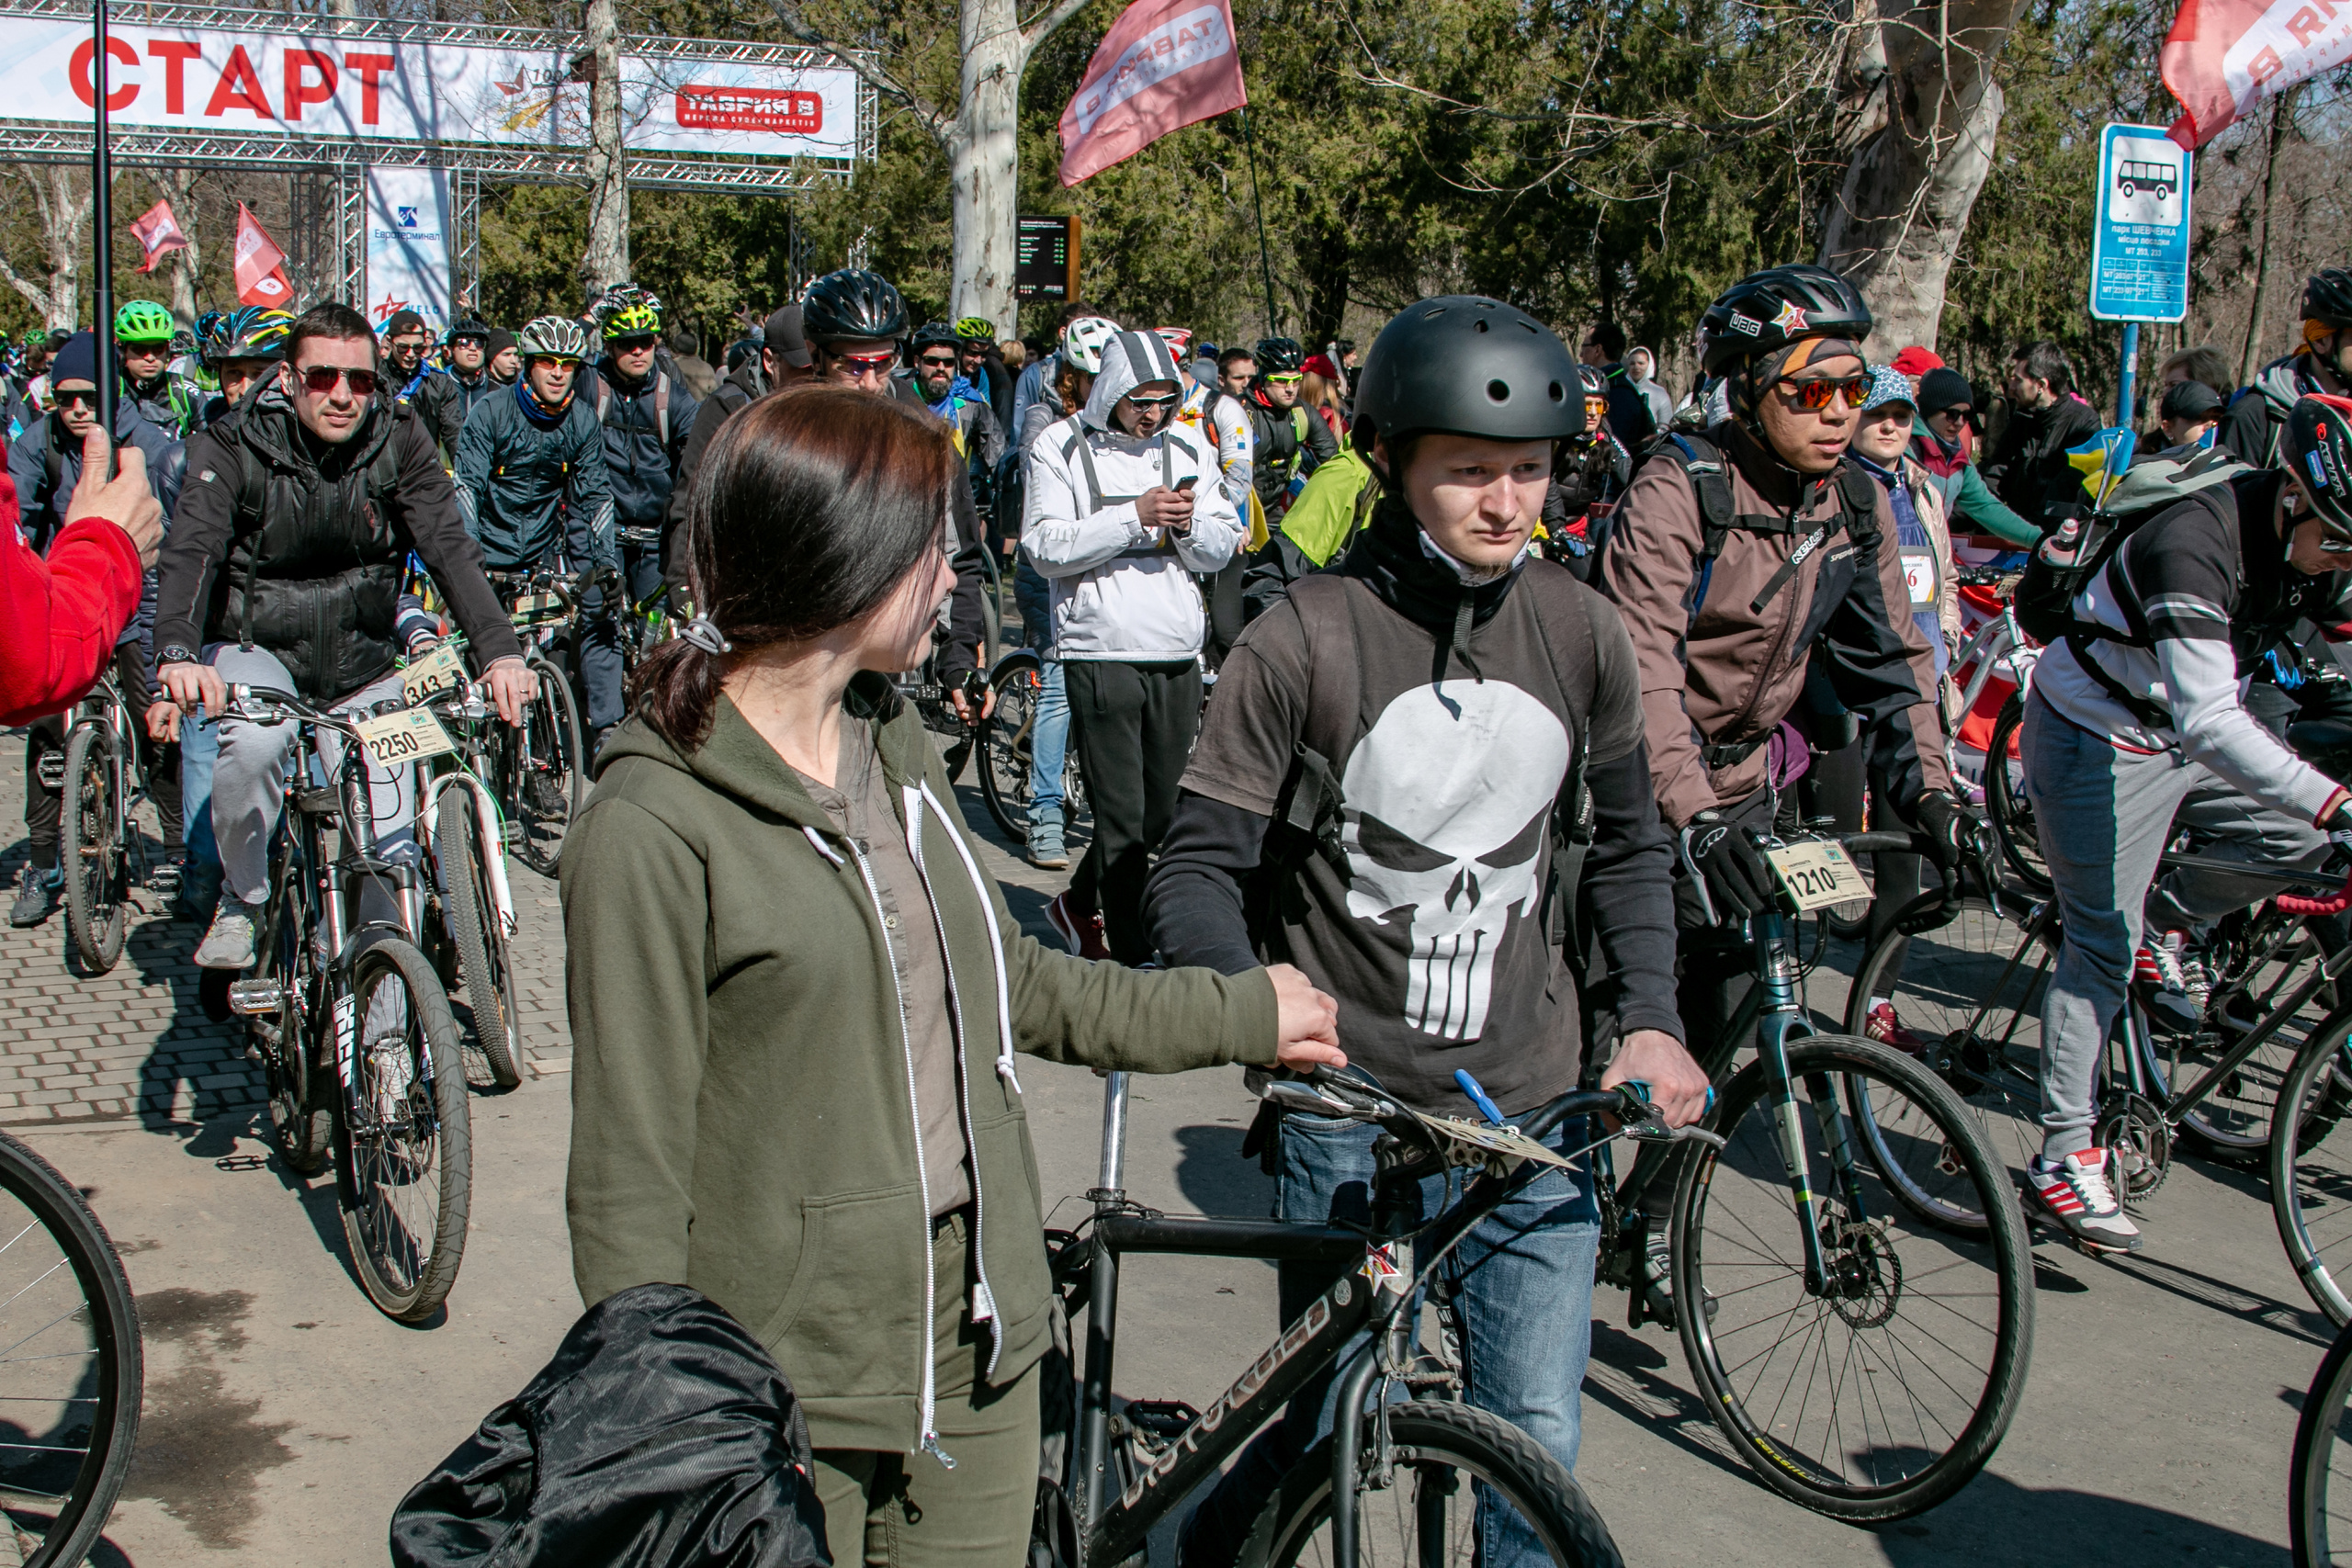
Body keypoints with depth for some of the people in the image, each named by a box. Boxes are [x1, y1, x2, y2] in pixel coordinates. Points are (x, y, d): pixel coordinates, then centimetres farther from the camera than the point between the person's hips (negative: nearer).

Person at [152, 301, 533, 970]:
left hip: (361, 662, 2)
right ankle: (240, 904, -7)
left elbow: (449, 547, -21)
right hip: (256, 646, -2)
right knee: (255, 743, -33)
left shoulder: (399, 438, -12)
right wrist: (177, 654, -49)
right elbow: (191, 552, -29)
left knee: (389, 841, -8)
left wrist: (499, 652, -38)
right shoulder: (233, 447, -16)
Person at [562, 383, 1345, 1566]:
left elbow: (1015, 982, 18)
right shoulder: (654, 824, -17)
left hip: (977, 1338, 7)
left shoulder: (895, 742, 7)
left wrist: (1240, 1013, 24)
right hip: (784, 1390, -7)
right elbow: (629, 1177, -14)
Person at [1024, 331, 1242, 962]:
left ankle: (1080, 905, 36)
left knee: (1161, 813, 13)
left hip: (1178, 658, 5)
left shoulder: (1185, 448, 12)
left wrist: (1189, 524, -9)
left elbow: (1221, 549, 13)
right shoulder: (1061, 448, 0)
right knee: (1121, 820, -5)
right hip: (1101, 654, -5)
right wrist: (1134, 516, -17)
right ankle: (1134, 959, 4)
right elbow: (1045, 548, -9)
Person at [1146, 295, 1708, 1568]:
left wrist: (1651, 1018, 2)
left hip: (1535, 1112, 3)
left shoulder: (1578, 632, 2)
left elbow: (1627, 843, 14)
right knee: (1323, 1427, 9)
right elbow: (1198, 868, -8)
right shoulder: (1301, 643, -10)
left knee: (1535, 1443, 5)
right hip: (1348, 1109, -3)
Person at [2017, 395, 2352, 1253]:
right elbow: (2210, 726, -41)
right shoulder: (2193, 545, -34)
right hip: (2099, 739, -7)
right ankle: (2063, 1156, 0)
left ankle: (2167, 921, 16)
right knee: (2101, 944, -7)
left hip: (2189, 727, 8)